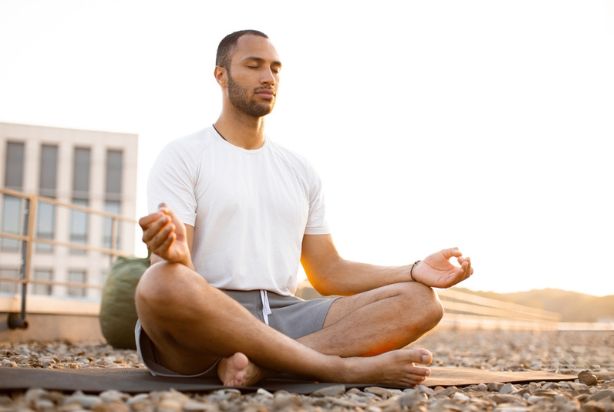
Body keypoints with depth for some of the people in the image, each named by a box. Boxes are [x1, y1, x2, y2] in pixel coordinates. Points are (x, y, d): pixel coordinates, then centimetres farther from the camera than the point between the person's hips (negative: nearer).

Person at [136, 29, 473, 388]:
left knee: (419, 300, -13)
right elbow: (171, 280, -8)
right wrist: (174, 253, -34)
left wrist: (415, 271, 1)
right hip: (205, 323, -5)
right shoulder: (183, 157, 3)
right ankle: (347, 367, -31)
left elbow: (327, 274, 16)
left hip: (284, 317, 5)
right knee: (162, 286, -41)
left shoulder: (301, 170, 20)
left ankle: (260, 362, -32)